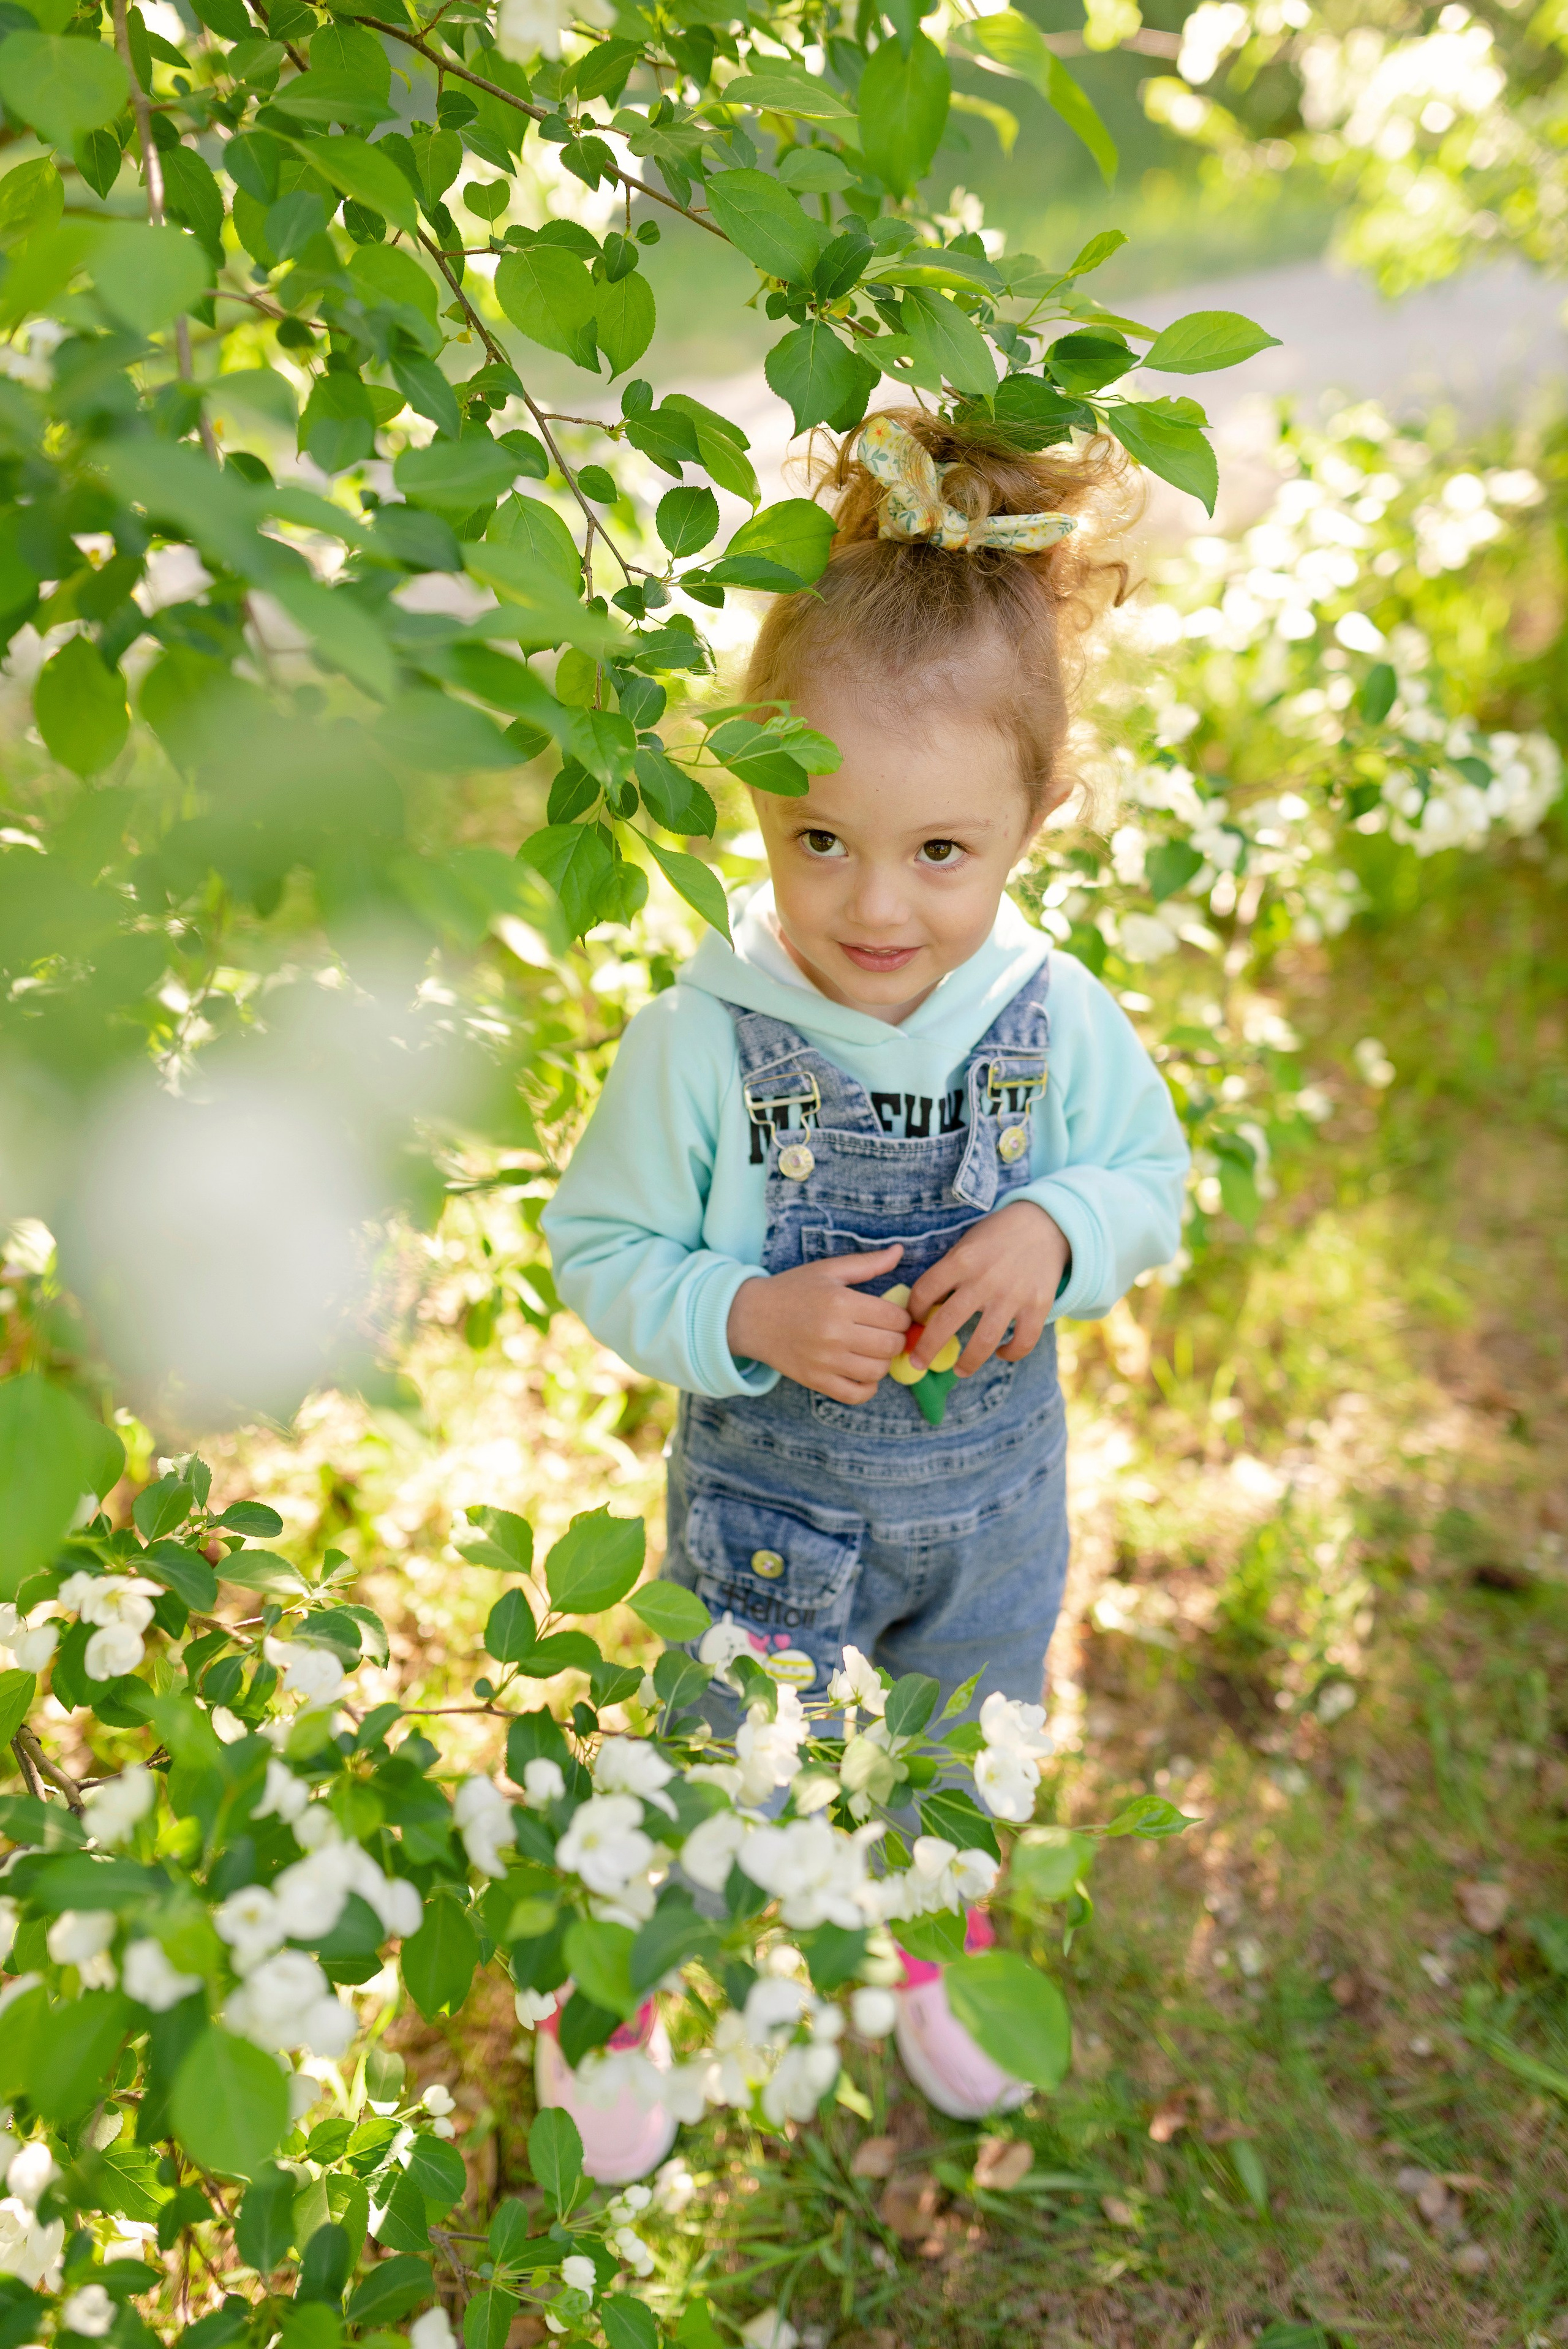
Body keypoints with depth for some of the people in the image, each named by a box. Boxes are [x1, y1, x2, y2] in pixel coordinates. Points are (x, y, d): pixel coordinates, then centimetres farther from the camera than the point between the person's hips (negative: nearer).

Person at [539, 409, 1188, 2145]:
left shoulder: (1063, 1024, -19)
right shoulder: (698, 1042, -26)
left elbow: (1152, 1179, -3)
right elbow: (599, 1251, -15)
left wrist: (1055, 1232, -24)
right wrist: (751, 1315, -32)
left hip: (991, 1498, 3)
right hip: (767, 1509, -2)